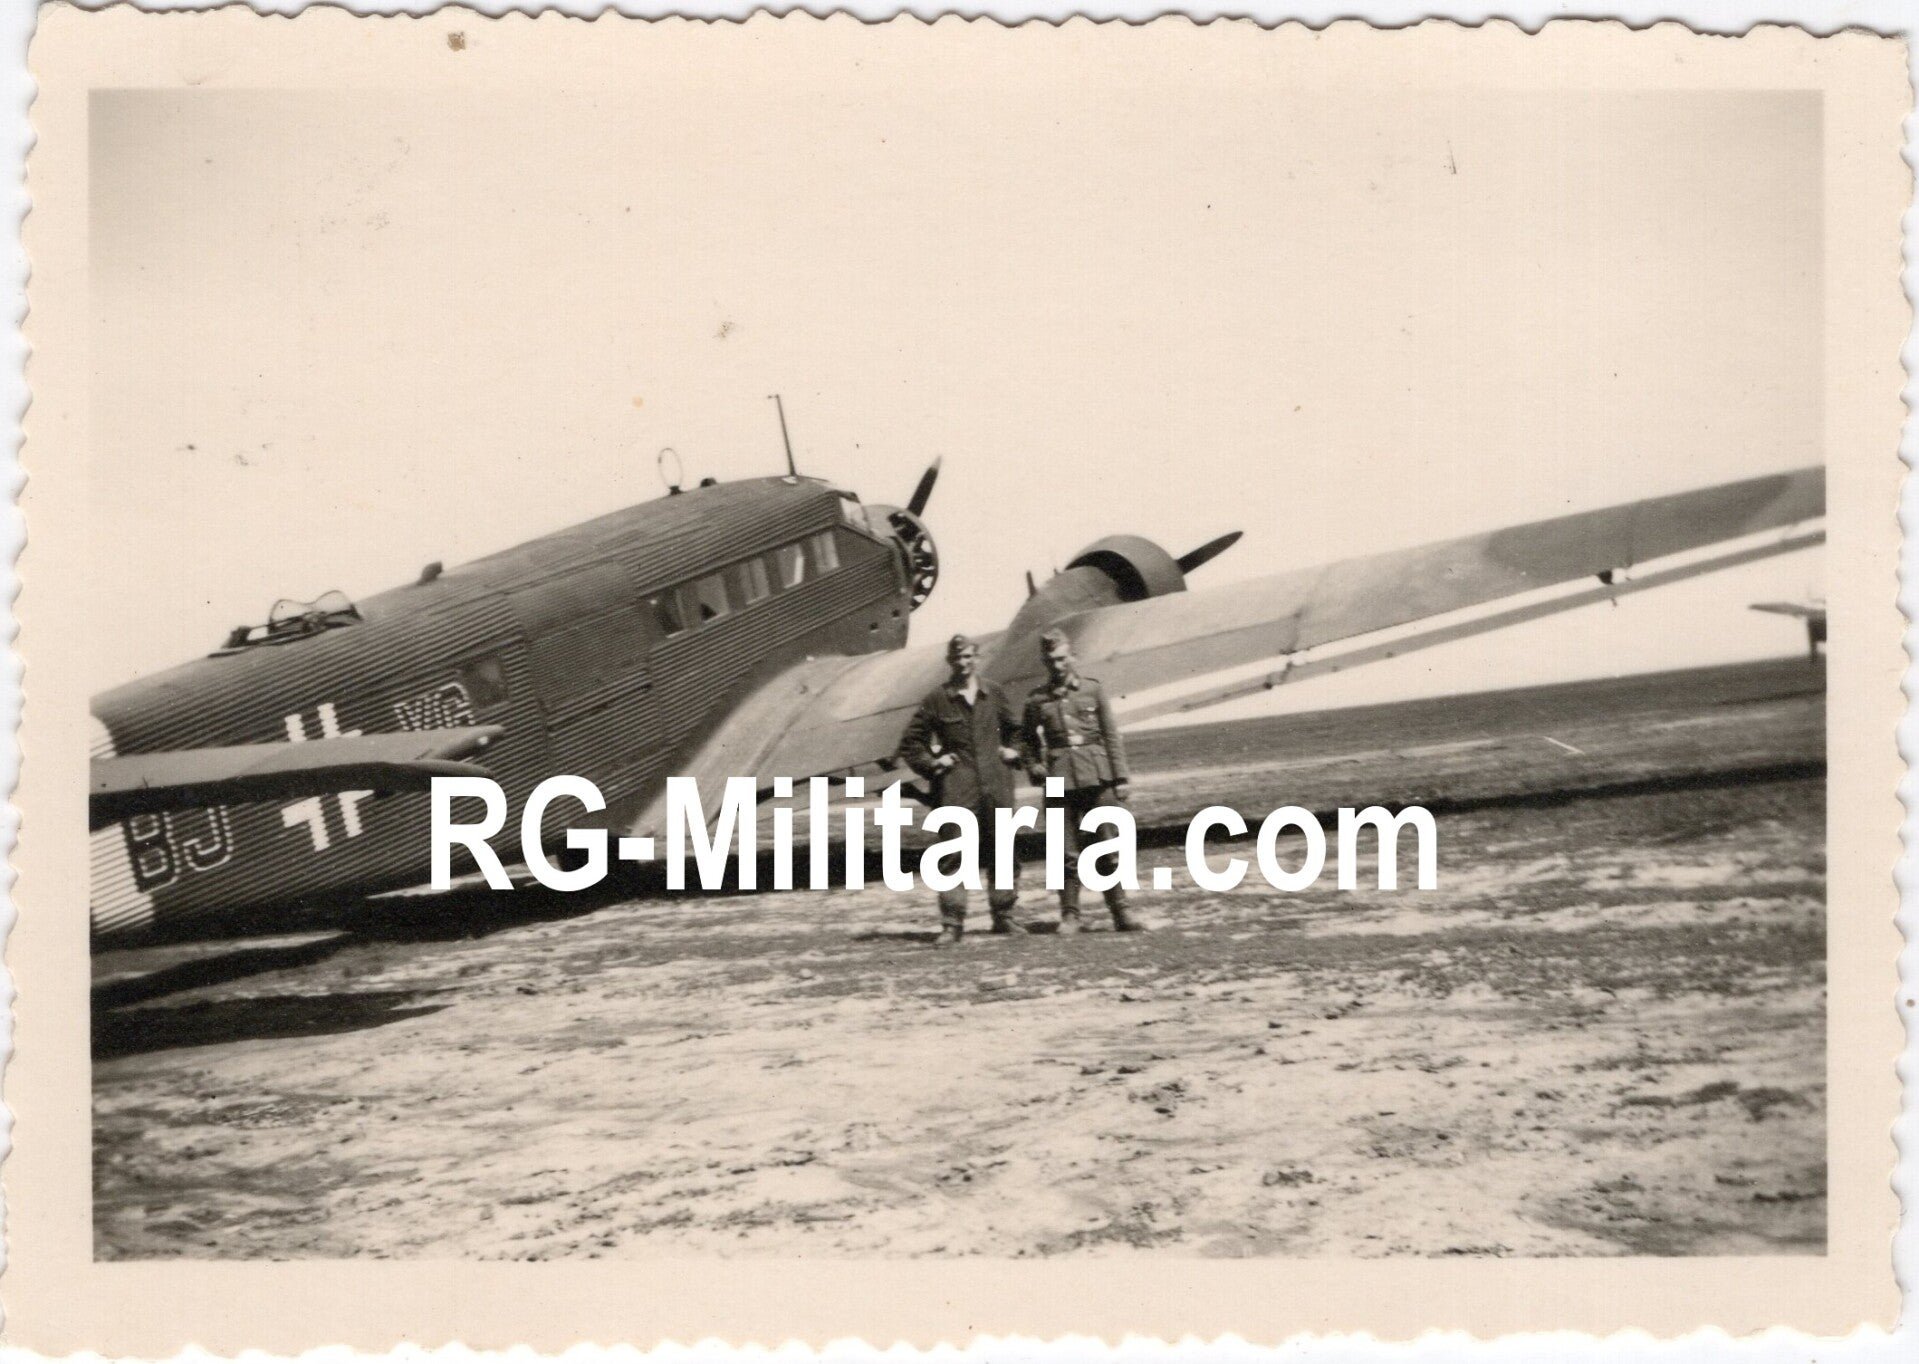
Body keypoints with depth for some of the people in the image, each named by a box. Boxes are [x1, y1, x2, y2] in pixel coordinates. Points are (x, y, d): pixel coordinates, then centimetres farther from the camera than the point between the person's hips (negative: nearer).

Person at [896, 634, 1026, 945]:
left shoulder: (993, 694, 9)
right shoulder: (937, 700, 1)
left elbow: (1013, 728, 27)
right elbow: (910, 744, 7)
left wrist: (1012, 751, 11)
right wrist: (932, 764, -3)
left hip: (996, 787, 3)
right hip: (957, 789, -3)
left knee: (1002, 852, 8)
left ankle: (1003, 916, 20)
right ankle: (951, 923, -5)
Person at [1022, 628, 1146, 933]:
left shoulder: (1093, 690, 5)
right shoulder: (1037, 700, 6)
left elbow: (1111, 735, 5)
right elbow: (1027, 739, 19)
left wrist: (1119, 777, 1)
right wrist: (1035, 766, 2)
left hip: (1097, 777, 0)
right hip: (1060, 780, 0)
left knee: (1109, 850, 1)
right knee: (1068, 853, 1)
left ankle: (1121, 913, 6)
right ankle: (1069, 914, 10)